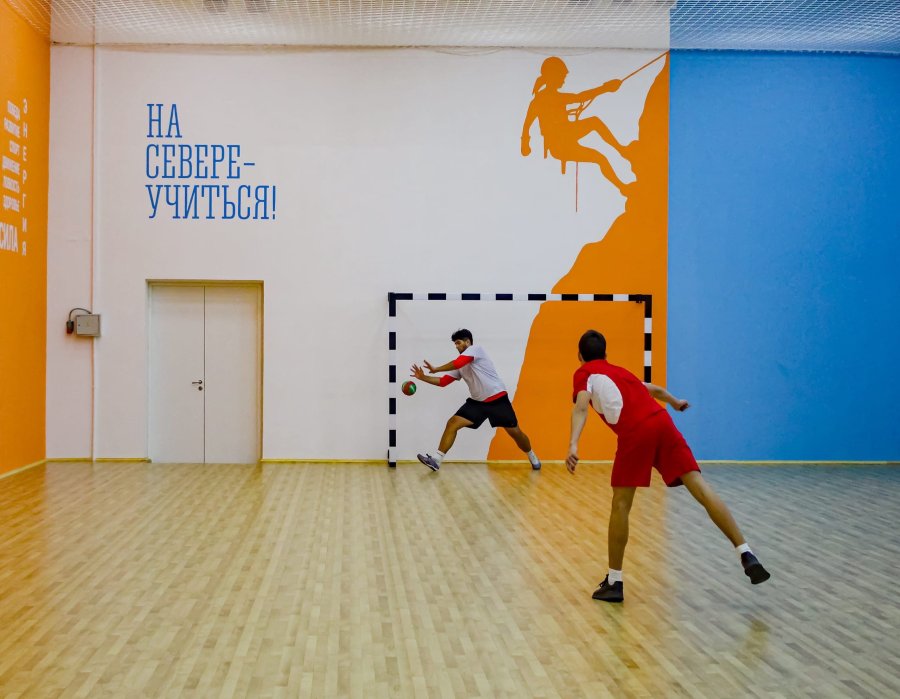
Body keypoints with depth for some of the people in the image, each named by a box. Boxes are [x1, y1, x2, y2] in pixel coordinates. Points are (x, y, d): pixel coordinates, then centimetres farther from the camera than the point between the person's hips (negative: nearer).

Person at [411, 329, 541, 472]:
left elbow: (457, 363, -23)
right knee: (452, 423, -11)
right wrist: (423, 377, 1)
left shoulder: (476, 348, -9)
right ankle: (436, 460, -14)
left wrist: (436, 369, -13)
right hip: (478, 402, 7)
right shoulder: (460, 366, 14)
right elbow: (443, 382, 12)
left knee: (515, 432, 1)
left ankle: (533, 458, 27)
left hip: (497, 399, -6)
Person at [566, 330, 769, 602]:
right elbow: (656, 390, 51)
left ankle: (614, 583, 9)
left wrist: (573, 444, -21)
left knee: (620, 505, 4)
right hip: (661, 420, 6)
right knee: (701, 489, -1)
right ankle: (746, 555, -9)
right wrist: (676, 403, 71)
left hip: (635, 431, -5)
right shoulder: (619, 371, 34)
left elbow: (581, 408, -7)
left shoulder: (584, 373, 15)